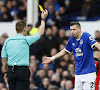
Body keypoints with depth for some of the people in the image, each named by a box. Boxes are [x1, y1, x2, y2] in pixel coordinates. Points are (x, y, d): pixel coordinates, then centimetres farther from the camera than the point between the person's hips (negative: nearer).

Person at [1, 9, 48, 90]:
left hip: (11, 71, 5)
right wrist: (43, 19, 22)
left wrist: (6, 72, 21)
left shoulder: (8, 41, 8)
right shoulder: (26, 40, -5)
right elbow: (41, 32, 9)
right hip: (22, 70, -5)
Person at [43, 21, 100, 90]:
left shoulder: (86, 36, -10)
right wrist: (52, 58, 24)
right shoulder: (72, 39, 9)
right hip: (78, 73, 6)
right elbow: (65, 51, 23)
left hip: (88, 73, -6)